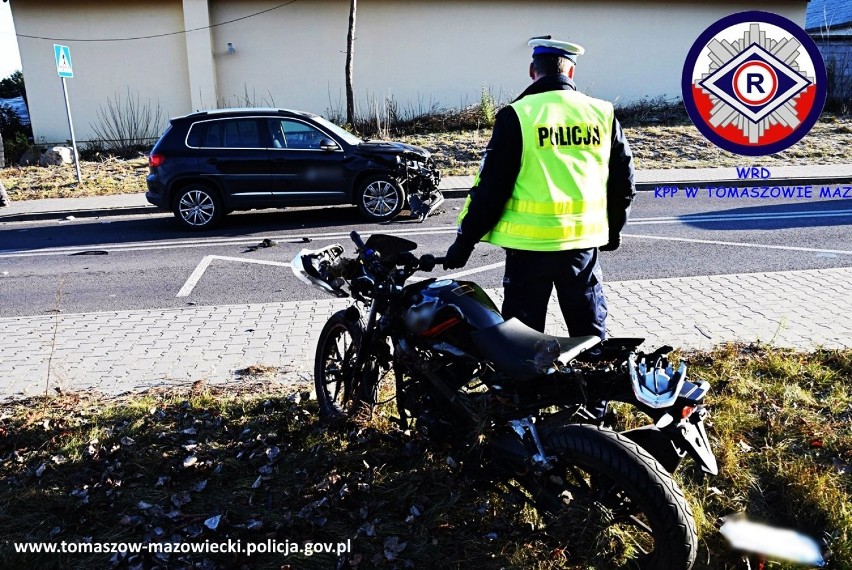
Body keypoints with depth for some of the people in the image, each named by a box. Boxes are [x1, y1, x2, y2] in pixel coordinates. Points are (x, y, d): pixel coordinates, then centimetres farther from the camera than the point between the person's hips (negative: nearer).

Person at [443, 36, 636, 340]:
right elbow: (623, 181, 12)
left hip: (529, 245, -3)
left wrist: (465, 240, 0)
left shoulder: (517, 115, -8)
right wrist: (613, 230, 26)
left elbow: (491, 186, -9)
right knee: (591, 334, 17)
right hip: (584, 242, 4)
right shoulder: (603, 114, 5)